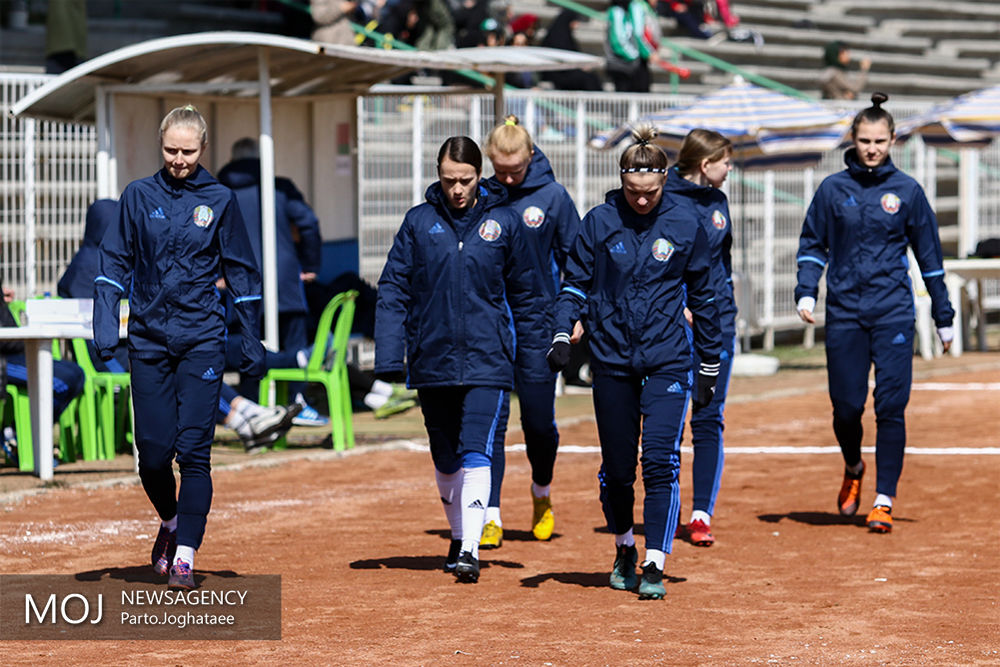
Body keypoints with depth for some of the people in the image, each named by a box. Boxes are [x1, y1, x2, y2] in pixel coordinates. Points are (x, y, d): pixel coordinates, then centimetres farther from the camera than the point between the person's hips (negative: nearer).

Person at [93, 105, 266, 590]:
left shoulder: (219, 200, 4)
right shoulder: (138, 196, 7)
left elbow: (241, 272, 9)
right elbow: (115, 262, 8)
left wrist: (252, 339, 7)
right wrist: (105, 321, -5)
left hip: (202, 339, -1)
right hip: (149, 339, 1)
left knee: (193, 450, -9)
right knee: (153, 451, 1)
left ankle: (185, 556, -5)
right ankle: (170, 522, 30)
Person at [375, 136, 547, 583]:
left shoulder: (504, 224, 3)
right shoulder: (418, 223, 4)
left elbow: (527, 296, 10)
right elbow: (393, 291, 3)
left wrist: (535, 358, 6)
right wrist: (389, 356, -6)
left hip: (487, 363, -2)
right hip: (432, 362, 2)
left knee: (476, 455, -15)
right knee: (446, 462, 13)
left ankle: (471, 550, -18)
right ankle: (459, 537, 31)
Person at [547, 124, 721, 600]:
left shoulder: (685, 229, 0)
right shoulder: (599, 222, 0)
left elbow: (702, 299, 9)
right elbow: (575, 283, 5)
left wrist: (709, 365, 11)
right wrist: (563, 334, -11)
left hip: (667, 360, -1)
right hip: (612, 359, 1)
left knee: (661, 460, -14)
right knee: (616, 466, 8)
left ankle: (654, 565, -12)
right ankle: (624, 548, 32)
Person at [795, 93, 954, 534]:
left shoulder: (907, 191, 3)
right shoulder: (833, 189, 4)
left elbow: (928, 254, 9)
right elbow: (813, 245, 10)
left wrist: (943, 316, 10)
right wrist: (806, 292, -6)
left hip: (893, 311, -1)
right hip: (844, 311, 1)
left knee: (890, 406, -7)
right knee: (846, 406, 2)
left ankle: (883, 501, -2)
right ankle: (853, 469, 33)